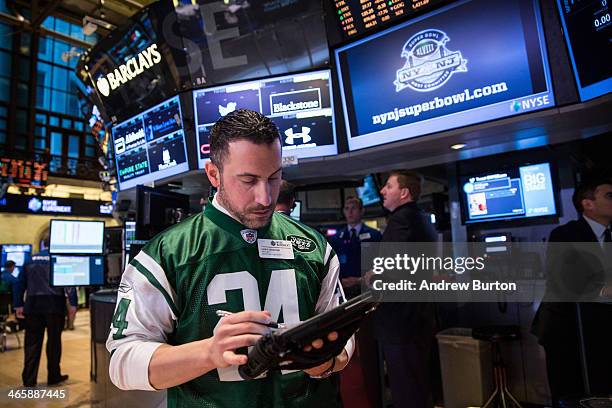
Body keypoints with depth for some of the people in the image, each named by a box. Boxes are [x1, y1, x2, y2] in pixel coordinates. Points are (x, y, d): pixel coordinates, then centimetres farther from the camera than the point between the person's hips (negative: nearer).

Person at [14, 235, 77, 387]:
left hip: (33, 305, 3)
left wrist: (19, 305, 15)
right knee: (54, 340, 9)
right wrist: (73, 303, -6)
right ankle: (53, 376, 18)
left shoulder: (30, 259, 9)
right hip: (54, 305, -3)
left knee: (32, 342, 9)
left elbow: (21, 283, 10)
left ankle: (29, 379, 11)